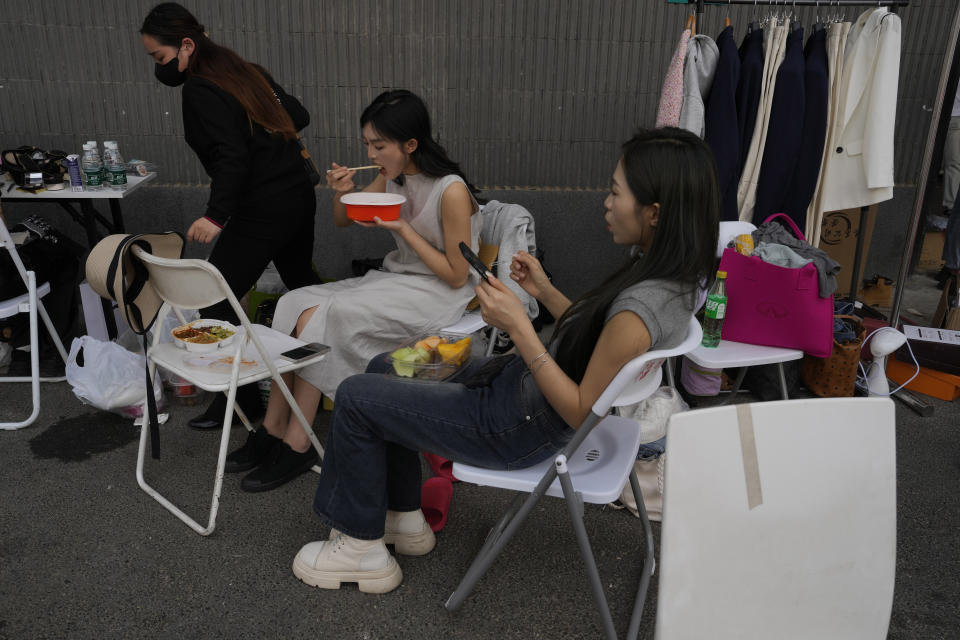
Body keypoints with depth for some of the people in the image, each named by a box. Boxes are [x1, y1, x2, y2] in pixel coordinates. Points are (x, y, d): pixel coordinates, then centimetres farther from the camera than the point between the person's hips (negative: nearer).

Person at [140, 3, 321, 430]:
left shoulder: (200, 91, -13)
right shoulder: (245, 71, 11)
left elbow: (231, 157, -23)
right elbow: (298, 116, 14)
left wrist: (217, 214, -27)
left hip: (262, 211, -10)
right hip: (300, 196, 10)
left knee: (216, 301, -2)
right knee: (300, 281, 25)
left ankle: (241, 399, 3)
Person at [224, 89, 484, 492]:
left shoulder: (451, 192, -20)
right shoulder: (392, 176, 3)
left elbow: (457, 275, -17)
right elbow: (343, 221, 15)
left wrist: (402, 228, -20)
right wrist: (342, 193, -9)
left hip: (439, 294, -8)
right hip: (397, 277, 8)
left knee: (321, 317, -23)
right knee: (296, 304, -12)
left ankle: (296, 444, -12)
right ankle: (274, 429, -9)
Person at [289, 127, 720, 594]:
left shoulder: (637, 309, -32)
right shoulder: (670, 274, -3)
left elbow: (582, 413, -24)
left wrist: (520, 330, -26)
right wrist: (545, 292, 2)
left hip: (521, 429, -10)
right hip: (521, 383, 10)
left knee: (355, 397, 0)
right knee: (384, 369, 19)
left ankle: (362, 550, 20)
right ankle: (405, 520, 30)